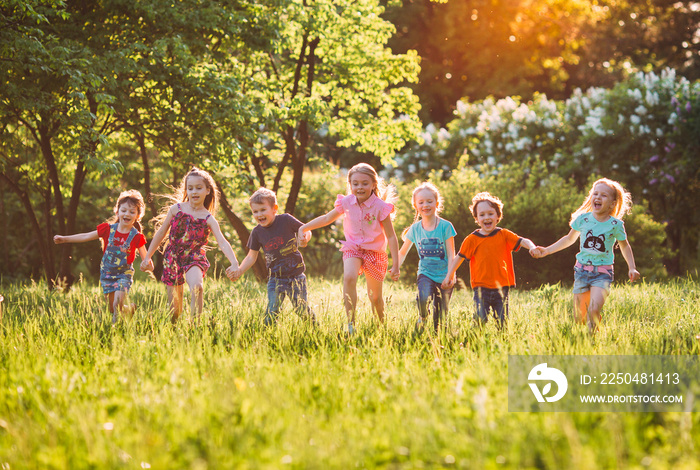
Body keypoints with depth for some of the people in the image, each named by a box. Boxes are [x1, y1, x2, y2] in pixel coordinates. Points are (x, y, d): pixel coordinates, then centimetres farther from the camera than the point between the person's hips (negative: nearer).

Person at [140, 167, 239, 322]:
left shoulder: (209, 219, -4)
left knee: (197, 287, -32)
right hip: (173, 257, 2)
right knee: (174, 307, 3)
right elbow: (161, 233, 10)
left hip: (194, 258, -2)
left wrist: (234, 263, -31)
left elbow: (222, 242, -16)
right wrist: (148, 257, 10)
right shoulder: (176, 209, 1)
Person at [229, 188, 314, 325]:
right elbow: (251, 257, 7)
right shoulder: (257, 232, -1)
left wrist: (305, 239, -20)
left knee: (302, 309, 2)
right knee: (272, 311, -9)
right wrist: (239, 271, -7)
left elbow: (305, 230, 3)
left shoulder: (286, 220, -9)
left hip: (296, 276, -2)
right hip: (275, 278, 2)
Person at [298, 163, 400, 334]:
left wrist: (395, 265, -11)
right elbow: (327, 218, 10)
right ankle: (350, 323, -29)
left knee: (375, 297, 8)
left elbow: (391, 236, -9)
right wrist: (304, 228, 2)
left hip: (375, 252, -1)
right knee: (349, 278, -31)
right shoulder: (346, 202, -6)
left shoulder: (380, 206, -14)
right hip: (353, 249, 1)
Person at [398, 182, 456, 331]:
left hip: (443, 275, -1)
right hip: (425, 273, 1)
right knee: (423, 298, -29)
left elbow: (451, 254, -7)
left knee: (440, 316, 1)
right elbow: (402, 252, 12)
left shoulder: (446, 226, -6)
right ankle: (422, 318, 0)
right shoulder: (415, 228, 2)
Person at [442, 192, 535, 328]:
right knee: (480, 320, -11)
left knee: (502, 321, 3)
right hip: (481, 288, -1)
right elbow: (459, 257, 12)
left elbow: (522, 241, -1)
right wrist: (449, 275, 9)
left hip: (501, 287, 1)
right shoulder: (472, 239, 3)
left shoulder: (504, 235, 5)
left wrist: (532, 247, -23)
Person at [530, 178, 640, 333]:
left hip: (603, 273, -3)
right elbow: (569, 239, 17)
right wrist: (546, 251, 14)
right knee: (579, 317, 1)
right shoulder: (583, 219, 0)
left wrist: (632, 268, 1)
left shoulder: (615, 225, -5)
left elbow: (625, 246, 12)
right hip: (582, 270, 3)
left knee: (594, 310, -26)